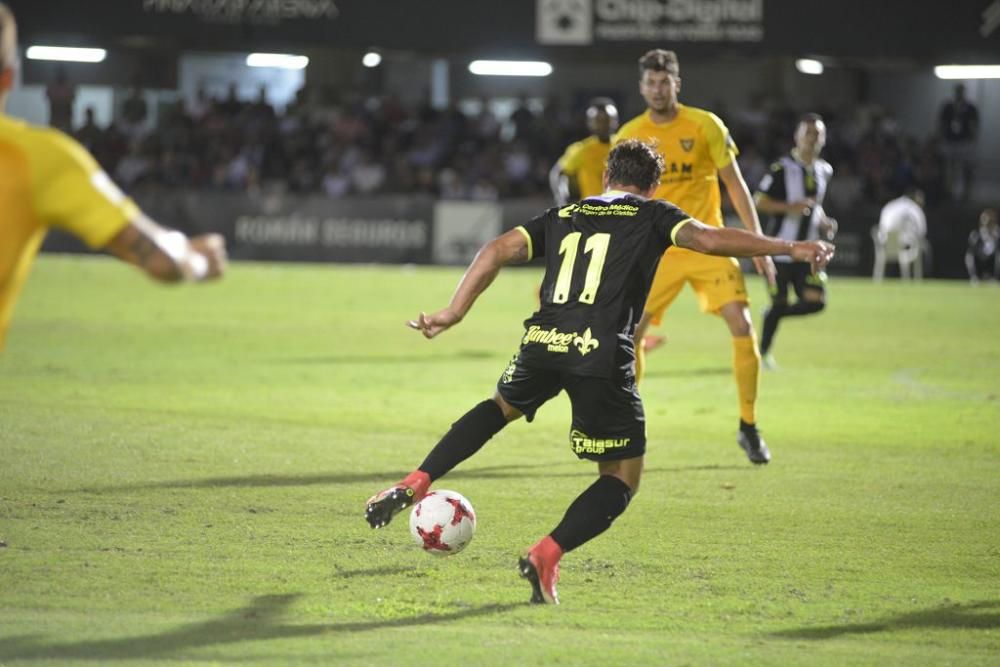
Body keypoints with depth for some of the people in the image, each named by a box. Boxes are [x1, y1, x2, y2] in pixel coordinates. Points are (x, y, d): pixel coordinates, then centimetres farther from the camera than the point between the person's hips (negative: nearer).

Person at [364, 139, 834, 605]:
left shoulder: (563, 216, 24)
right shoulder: (652, 216, 13)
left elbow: (498, 250, 14)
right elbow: (708, 238, -3)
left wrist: (454, 312, 15)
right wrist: (790, 248, -3)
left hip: (541, 343, 4)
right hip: (601, 354, -4)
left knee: (502, 406, 37)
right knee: (622, 479, 9)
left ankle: (413, 486, 24)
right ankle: (546, 556, -12)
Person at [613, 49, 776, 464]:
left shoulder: (705, 126, -4)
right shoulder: (629, 136, 1)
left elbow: (735, 184, -1)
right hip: (657, 250, 1)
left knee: (743, 326, -14)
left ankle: (749, 428, -2)